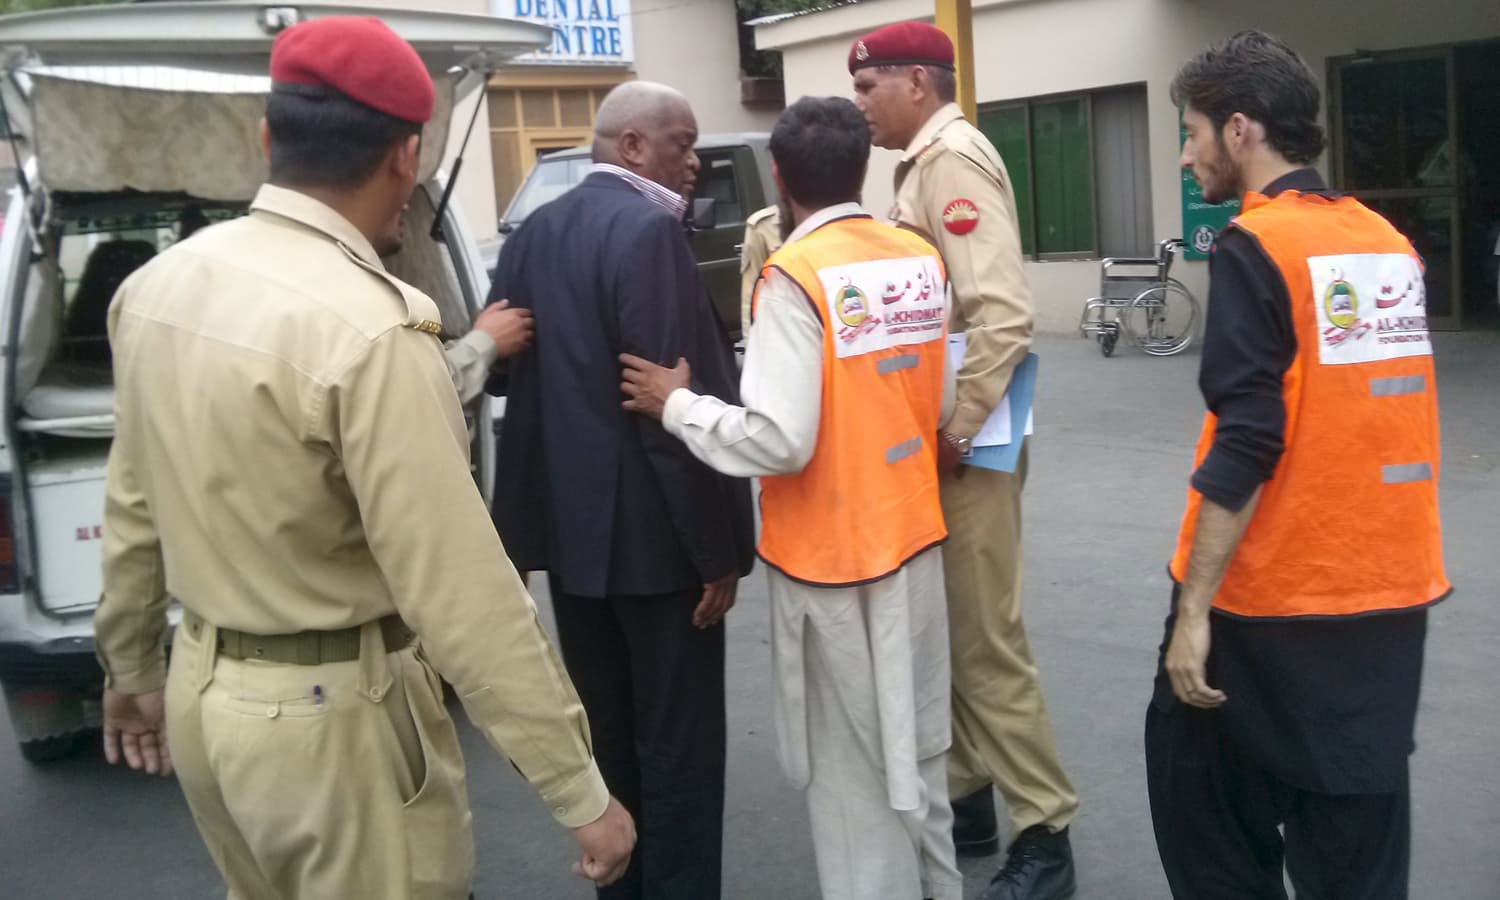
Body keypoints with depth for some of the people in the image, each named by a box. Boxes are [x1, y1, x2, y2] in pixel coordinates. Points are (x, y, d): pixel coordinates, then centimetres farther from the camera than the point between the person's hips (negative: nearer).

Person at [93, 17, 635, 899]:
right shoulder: (369, 329, -26)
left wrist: (132, 669, 23)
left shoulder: (157, 283, -2)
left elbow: (133, 510, 8)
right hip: (333, 716, -7)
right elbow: (462, 594, -26)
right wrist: (582, 792, -19)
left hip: (202, 691, 8)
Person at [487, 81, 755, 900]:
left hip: (569, 525, 9)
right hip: (653, 534, -8)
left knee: (605, 740, 20)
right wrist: (718, 550, -15)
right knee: (677, 749, 4)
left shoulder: (532, 234, 9)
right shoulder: (648, 231, -17)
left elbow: (507, 371, 12)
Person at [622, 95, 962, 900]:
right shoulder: (923, 262, 2)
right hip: (913, 535, 7)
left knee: (853, 773, 8)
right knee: (915, 748, 21)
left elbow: (779, 439, -24)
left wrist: (678, 405, -11)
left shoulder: (794, 274, -18)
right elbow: (940, 403, 9)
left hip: (831, 555, -7)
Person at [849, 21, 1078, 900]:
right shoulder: (926, 162, 15)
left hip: (964, 447, -9)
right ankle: (966, 798, 29)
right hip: (940, 437, 9)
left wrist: (956, 432, -21)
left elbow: (1004, 312, -25)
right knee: (948, 631, 16)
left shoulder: (954, 157, -15)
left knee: (987, 639, -2)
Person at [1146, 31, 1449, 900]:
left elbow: (1244, 446, -19)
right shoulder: (1391, 244, 8)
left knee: (1204, 794, 11)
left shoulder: (1255, 247, -13)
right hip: (1389, 587, 7)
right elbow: (1381, 419, 13)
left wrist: (1194, 607, -15)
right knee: (1356, 822, 13)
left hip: (1273, 596, -6)